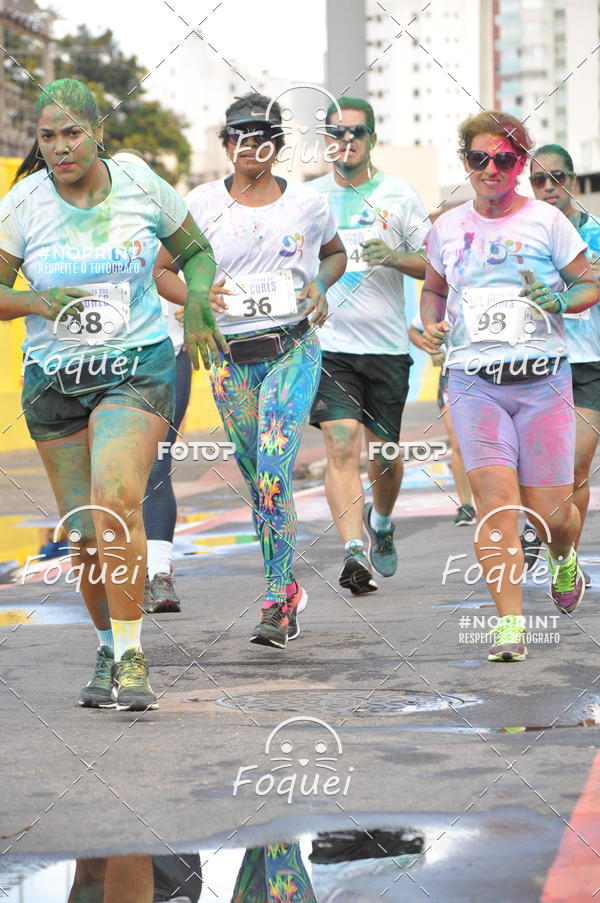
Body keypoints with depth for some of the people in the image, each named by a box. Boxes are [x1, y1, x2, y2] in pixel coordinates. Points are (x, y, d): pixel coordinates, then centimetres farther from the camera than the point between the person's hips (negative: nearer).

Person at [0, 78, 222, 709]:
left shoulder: (142, 187, -2)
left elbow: (196, 252, 14)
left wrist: (197, 303, -6)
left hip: (138, 369, -2)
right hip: (53, 380, 2)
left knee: (116, 499, -26)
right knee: (83, 534, 5)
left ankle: (131, 657, -20)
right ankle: (109, 645, 30)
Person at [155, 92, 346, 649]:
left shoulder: (306, 203, 3)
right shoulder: (202, 204, 2)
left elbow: (335, 253, 22)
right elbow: (163, 271, 9)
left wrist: (320, 285, 0)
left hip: (292, 350, -2)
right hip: (231, 357, 2)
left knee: (273, 473, -17)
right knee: (257, 478, 8)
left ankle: (276, 604, -15)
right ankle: (287, 587, 26)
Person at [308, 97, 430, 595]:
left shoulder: (399, 195, 3)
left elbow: (433, 264, 4)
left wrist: (394, 257, -14)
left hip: (387, 345, 0)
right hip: (327, 344, 0)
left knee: (385, 454, 9)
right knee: (341, 445, -17)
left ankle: (382, 524, 39)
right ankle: (354, 552, -24)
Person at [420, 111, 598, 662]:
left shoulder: (546, 221, 1)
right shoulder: (448, 228, 10)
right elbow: (434, 288, 27)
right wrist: (431, 325, 6)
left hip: (542, 380, -1)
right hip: (473, 382, 1)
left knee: (551, 513, 0)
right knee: (496, 498, -17)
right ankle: (510, 626, -14)